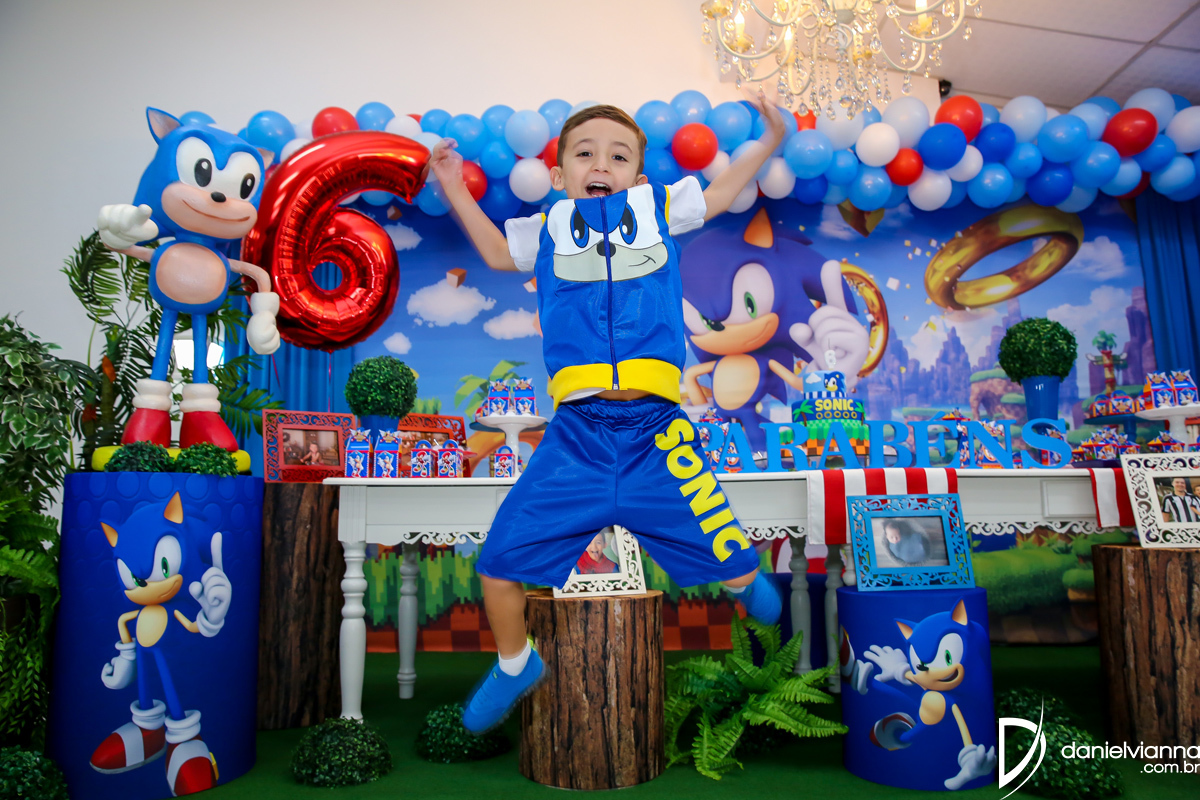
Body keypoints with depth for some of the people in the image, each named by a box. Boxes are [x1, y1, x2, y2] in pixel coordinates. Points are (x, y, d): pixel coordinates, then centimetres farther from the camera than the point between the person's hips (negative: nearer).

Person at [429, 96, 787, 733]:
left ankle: (743, 580, 47)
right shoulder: (548, 229, 15)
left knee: (735, 569, 5)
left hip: (656, 433, 0)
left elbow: (718, 195, 31)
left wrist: (767, 142, 27)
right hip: (576, 437, 1)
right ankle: (515, 664, 31)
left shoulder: (659, 208, 13)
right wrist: (456, 191, 30)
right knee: (497, 568, -2)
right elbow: (498, 252, 34)